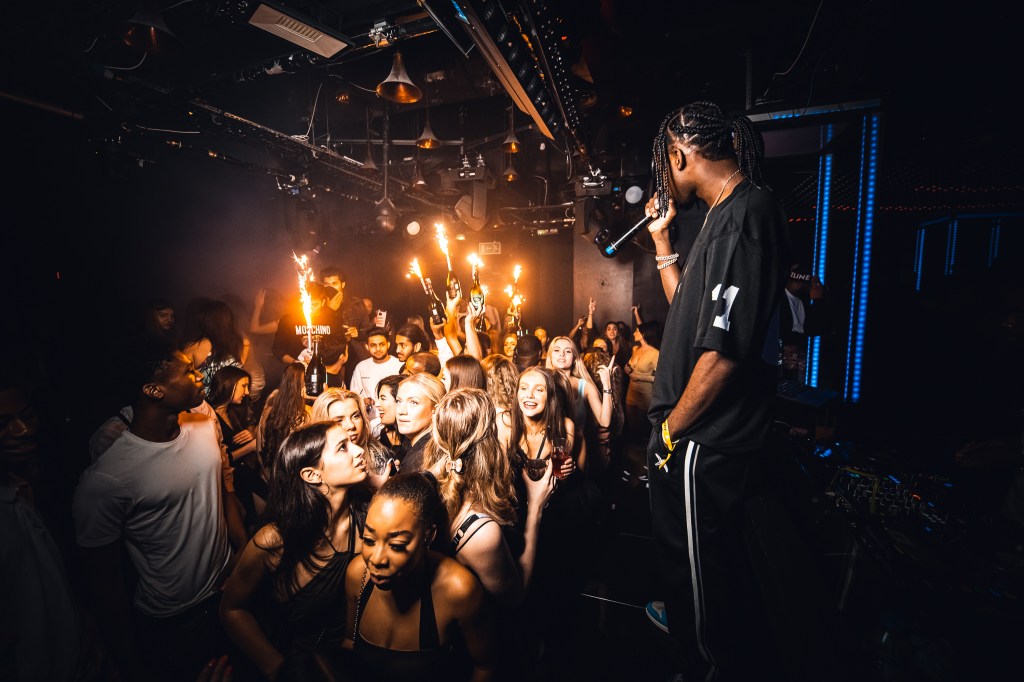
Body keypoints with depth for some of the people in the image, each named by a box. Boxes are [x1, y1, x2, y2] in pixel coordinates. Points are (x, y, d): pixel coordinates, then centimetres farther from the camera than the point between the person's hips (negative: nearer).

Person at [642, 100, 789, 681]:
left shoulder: (745, 214, -20)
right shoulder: (730, 213, 12)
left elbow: (724, 350, -26)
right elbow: (689, 305, 19)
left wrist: (670, 431, -15)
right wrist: (662, 238, 15)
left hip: (704, 439, -10)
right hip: (706, 434, 10)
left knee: (699, 559, 12)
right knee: (698, 550, 29)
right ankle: (686, 618, 54)